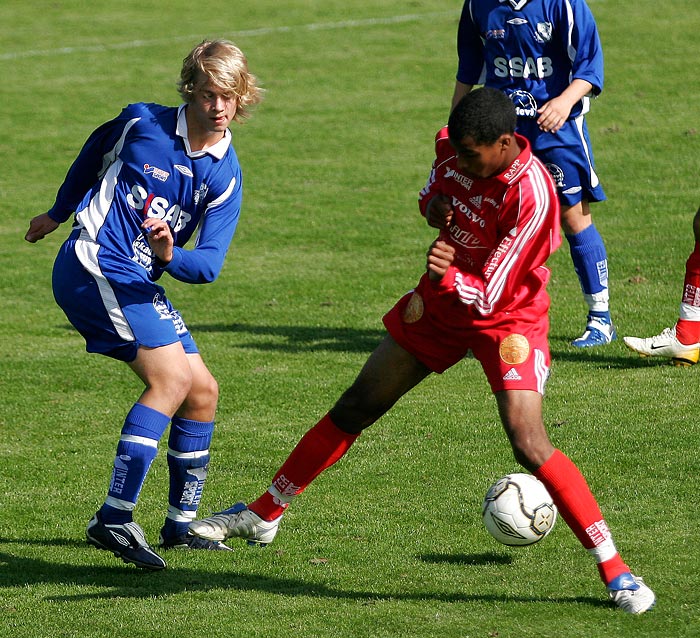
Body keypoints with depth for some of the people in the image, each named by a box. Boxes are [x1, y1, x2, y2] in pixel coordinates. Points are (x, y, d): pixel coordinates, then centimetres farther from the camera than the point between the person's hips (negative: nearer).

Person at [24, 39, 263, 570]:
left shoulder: (225, 176, 2)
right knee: (171, 377, -21)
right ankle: (113, 518, -27)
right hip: (95, 266, -6)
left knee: (202, 391, 3)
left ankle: (180, 525, 16)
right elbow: (94, 153, 16)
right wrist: (59, 212, 27)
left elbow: (209, 265, -6)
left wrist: (171, 256, -28)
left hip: (138, 285, 6)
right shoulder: (141, 123, -6)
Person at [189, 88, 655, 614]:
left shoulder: (532, 196, -32)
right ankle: (263, 516, 25)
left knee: (531, 447, -21)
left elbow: (489, 295, -30)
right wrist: (432, 203, -10)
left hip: (507, 316, -6)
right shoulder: (453, 145, -13)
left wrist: (450, 279, -51)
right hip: (442, 301, 6)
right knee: (356, 408, 11)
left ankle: (615, 570, -10)